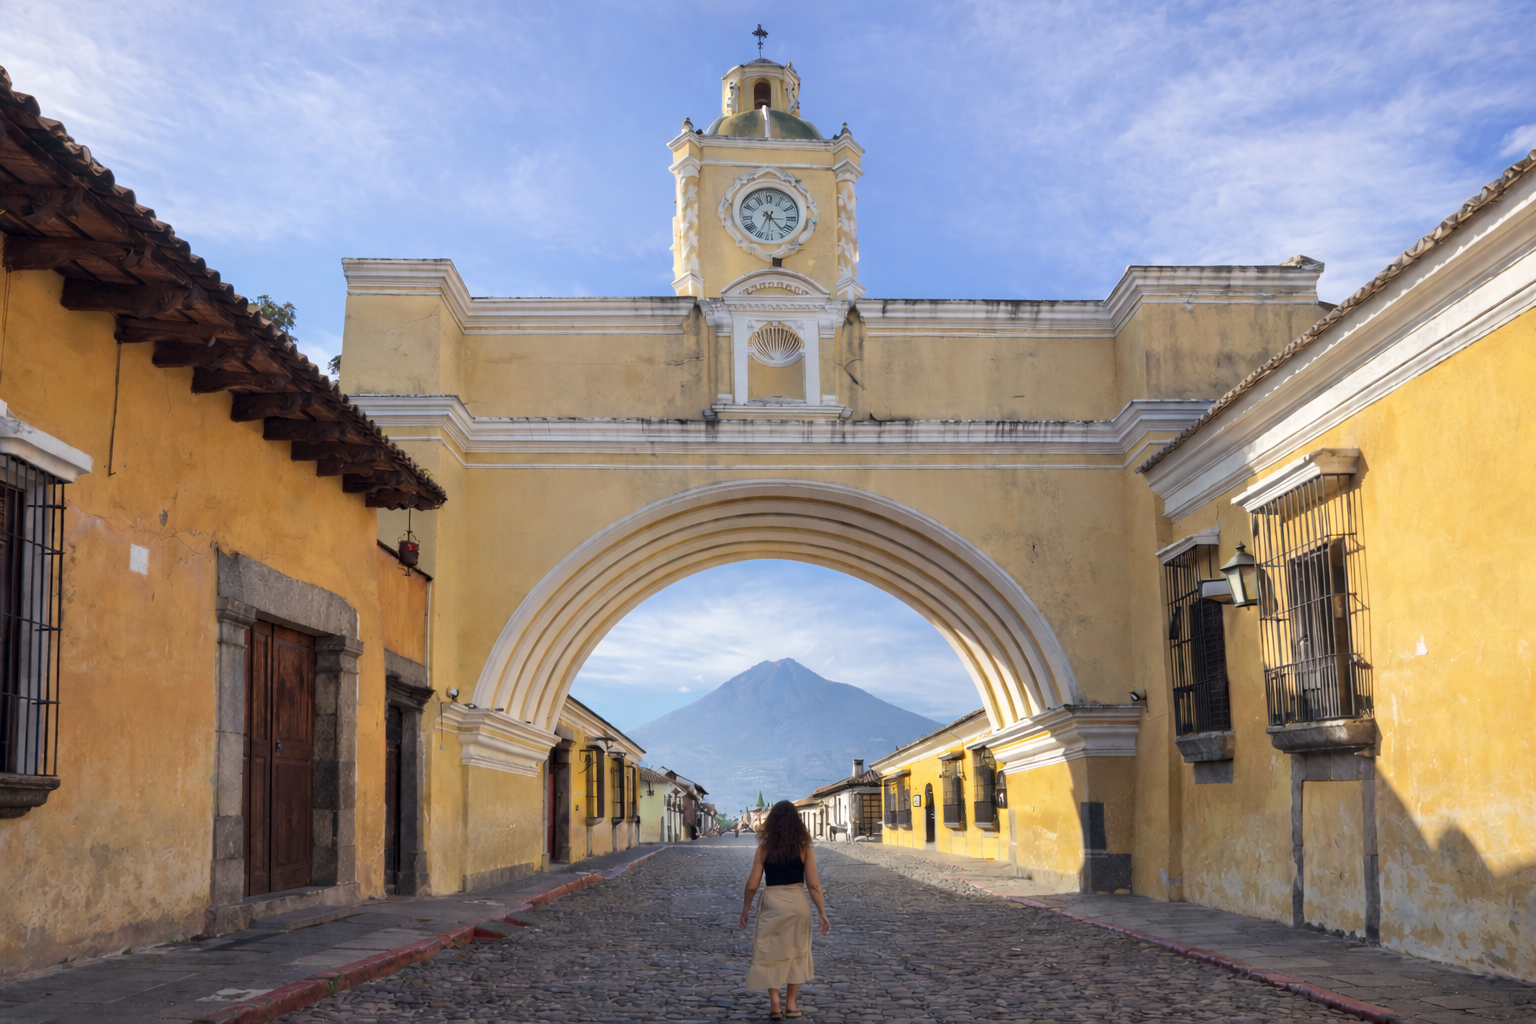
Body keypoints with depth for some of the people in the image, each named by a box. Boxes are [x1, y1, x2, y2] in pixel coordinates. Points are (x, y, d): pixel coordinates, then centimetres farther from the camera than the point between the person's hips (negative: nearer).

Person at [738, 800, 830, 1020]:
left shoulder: (764, 847, -2)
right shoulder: (804, 847, -2)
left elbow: (752, 883, -3)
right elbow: (813, 884, -6)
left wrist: (745, 909, 10)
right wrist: (822, 913, 1)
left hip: (771, 903, -1)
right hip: (797, 903, 1)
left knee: (769, 954, 11)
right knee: (797, 953, 16)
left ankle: (774, 1005, 3)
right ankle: (790, 1004, 18)